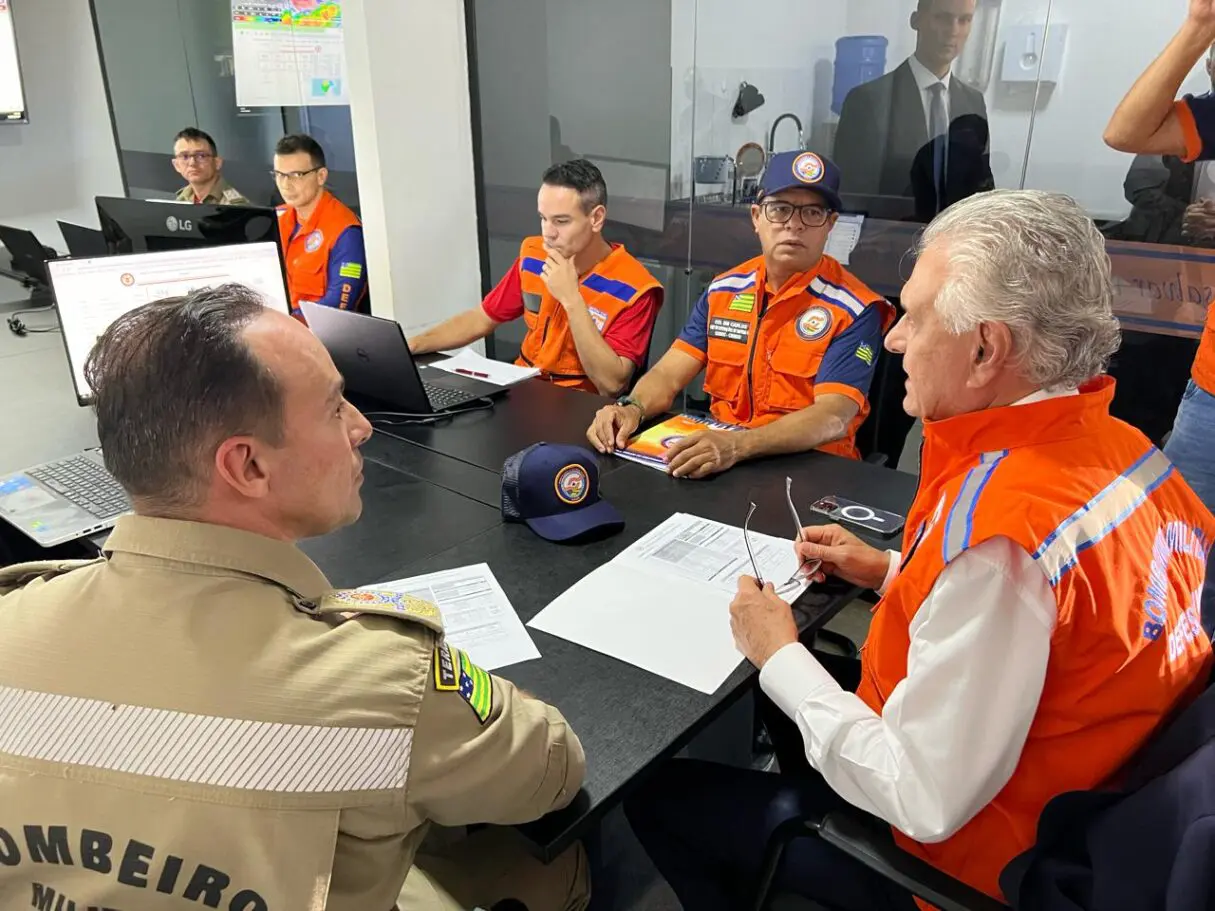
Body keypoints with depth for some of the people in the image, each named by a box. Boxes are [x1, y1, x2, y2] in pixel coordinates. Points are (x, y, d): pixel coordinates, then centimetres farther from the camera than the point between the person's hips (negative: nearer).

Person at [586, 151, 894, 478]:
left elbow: (833, 417, -20)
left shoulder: (855, 309, -8)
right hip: (717, 456, 3)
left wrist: (738, 446, -35)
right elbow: (668, 374, 3)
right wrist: (631, 409, -19)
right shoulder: (723, 290, 7)